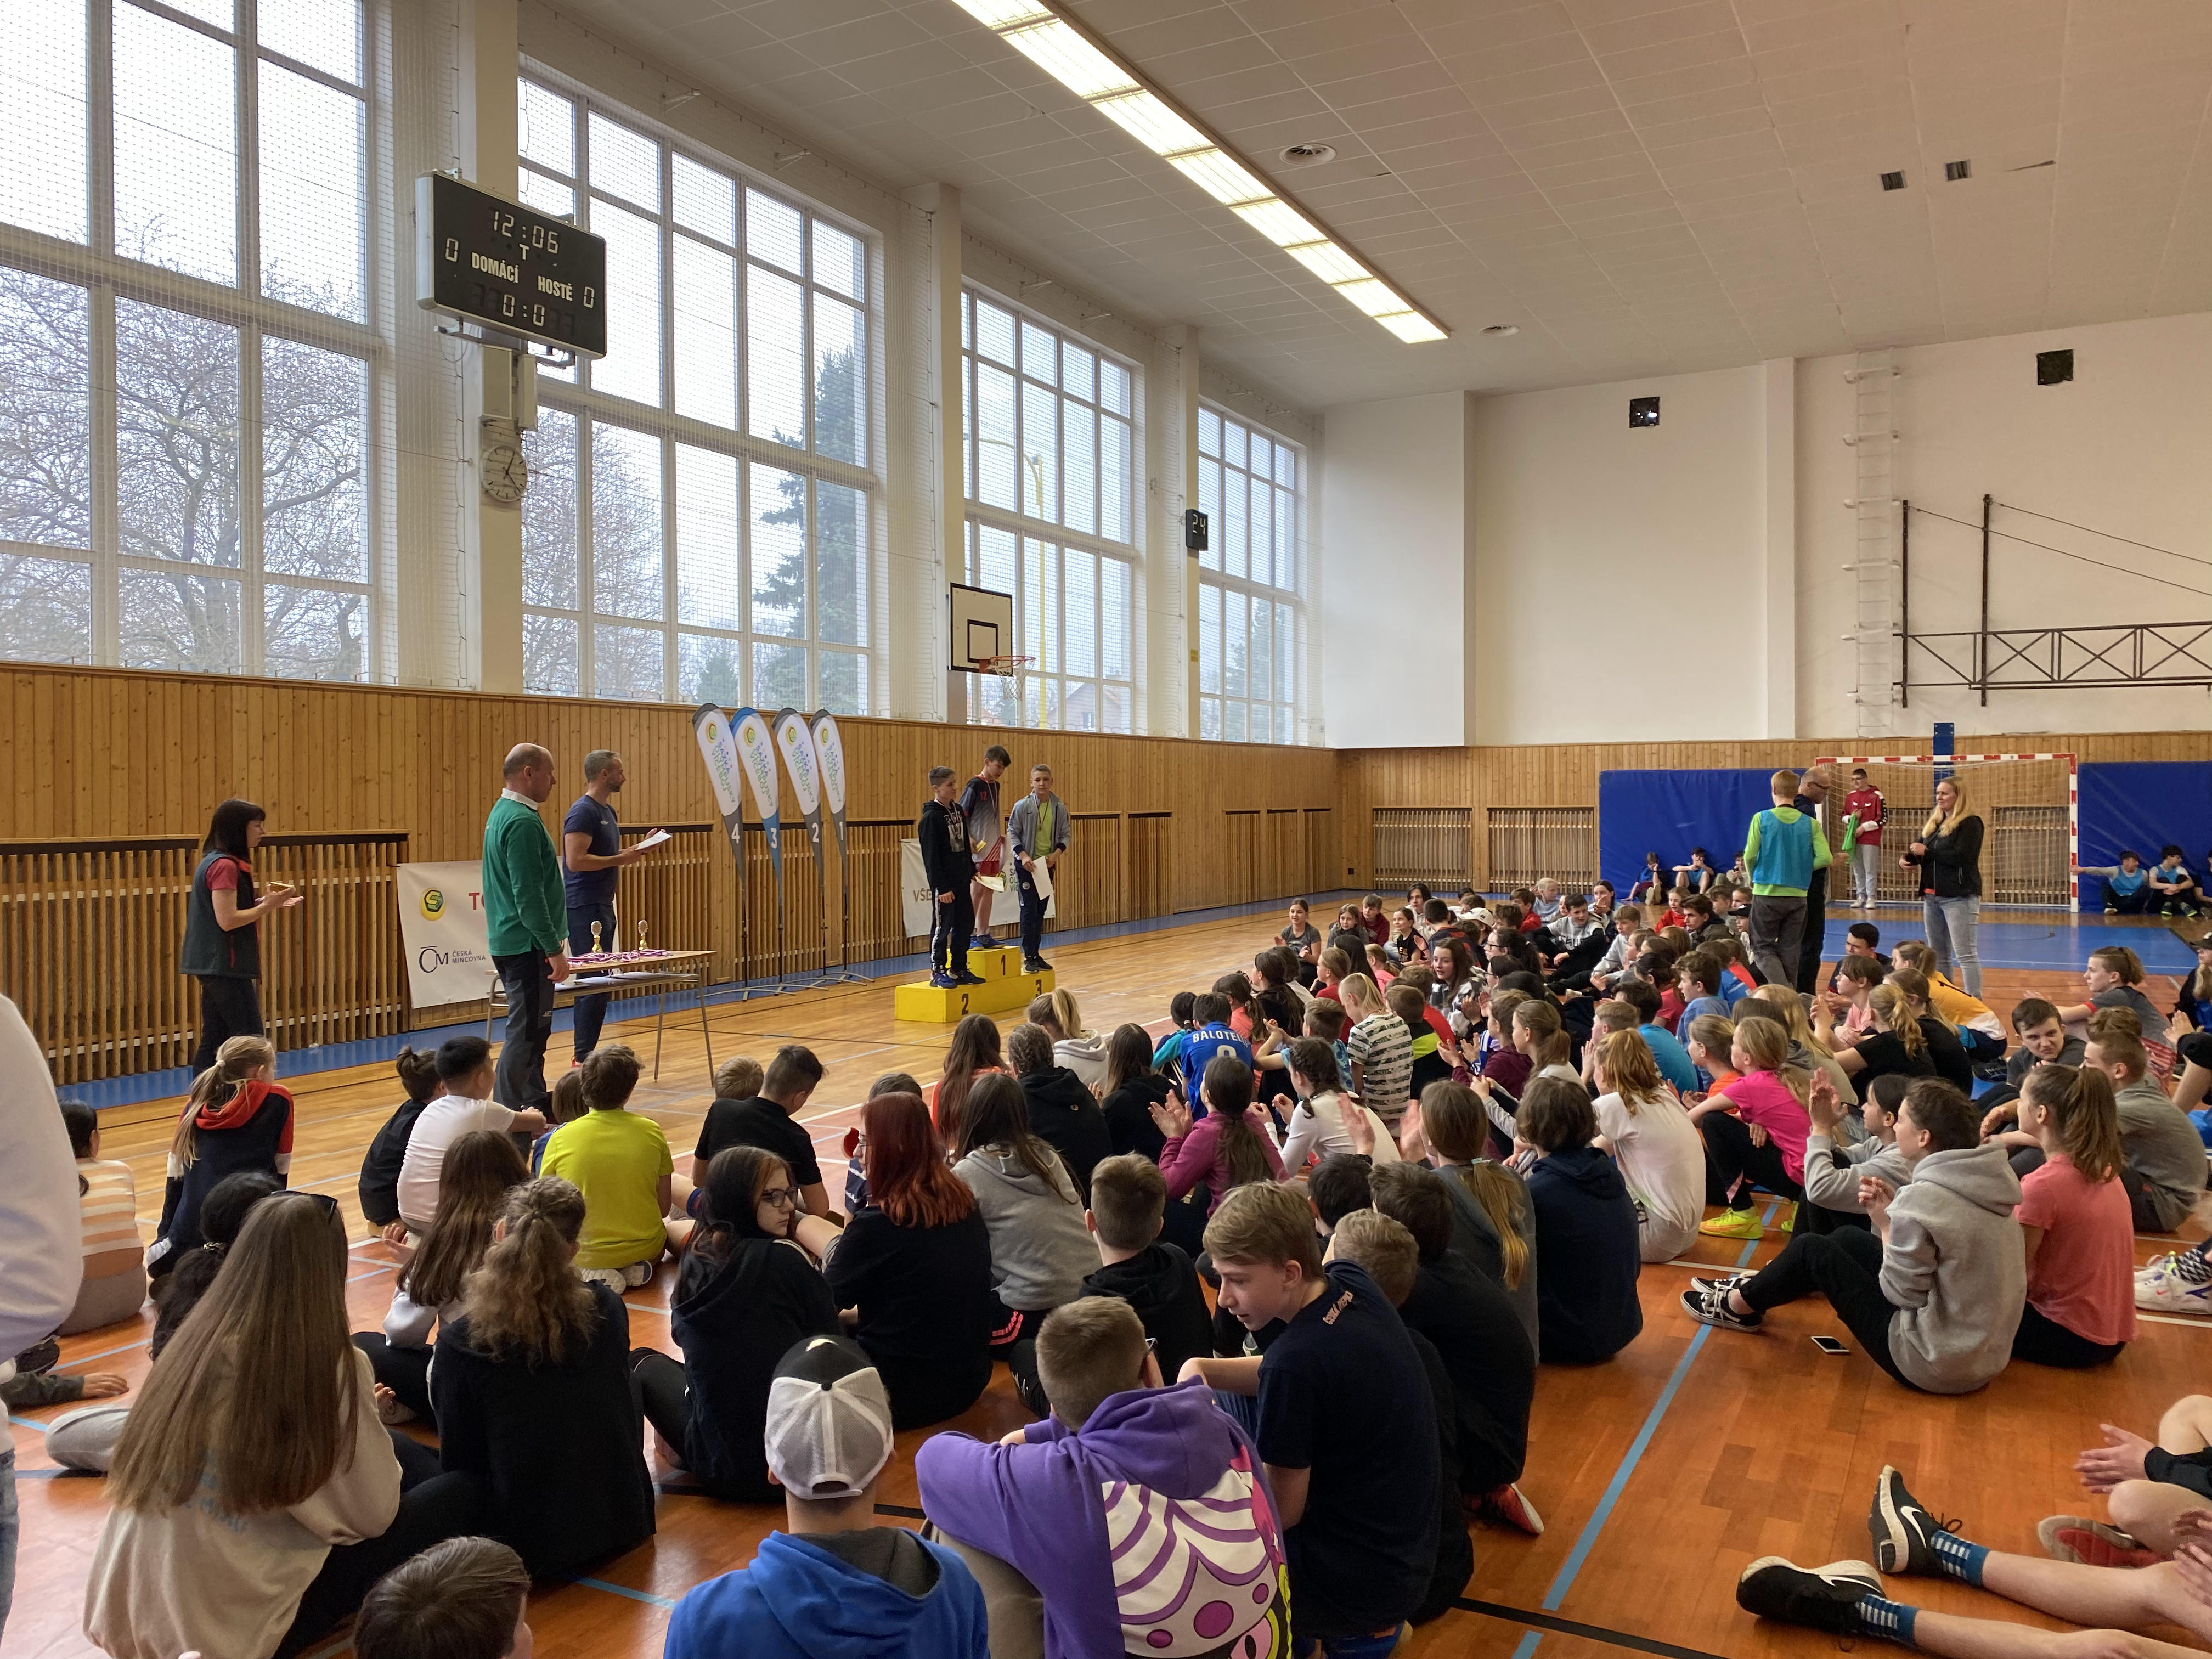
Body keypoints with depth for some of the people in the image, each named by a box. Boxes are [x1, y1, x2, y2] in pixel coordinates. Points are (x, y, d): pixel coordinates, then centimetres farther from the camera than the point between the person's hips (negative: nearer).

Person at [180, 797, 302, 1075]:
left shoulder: (214, 863, 15)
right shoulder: (225, 866, -16)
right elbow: (227, 920, -21)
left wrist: (265, 902, 8)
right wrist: (267, 906, -13)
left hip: (214, 966, 10)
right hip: (226, 966, -10)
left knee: (213, 1040, 11)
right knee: (250, 1041, -6)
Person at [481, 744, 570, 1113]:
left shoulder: (502, 813, 14)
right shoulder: (523, 821, -18)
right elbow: (529, 895, -23)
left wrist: (551, 942, 25)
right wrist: (554, 949, -21)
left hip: (509, 941, 11)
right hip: (527, 945, -11)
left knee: (534, 1028, 18)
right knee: (525, 1034, -7)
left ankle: (535, 1103, 27)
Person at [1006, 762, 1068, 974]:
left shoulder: (1059, 807, 1)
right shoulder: (1022, 806, -8)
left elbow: (1065, 835, 7)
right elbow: (1012, 833, -4)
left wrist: (1056, 854, -9)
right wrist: (1023, 856, -16)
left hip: (1048, 865, 4)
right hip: (1027, 865, -4)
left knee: (1041, 911, 10)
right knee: (1029, 909, -6)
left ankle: (1036, 954, 18)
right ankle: (1029, 957, 0)